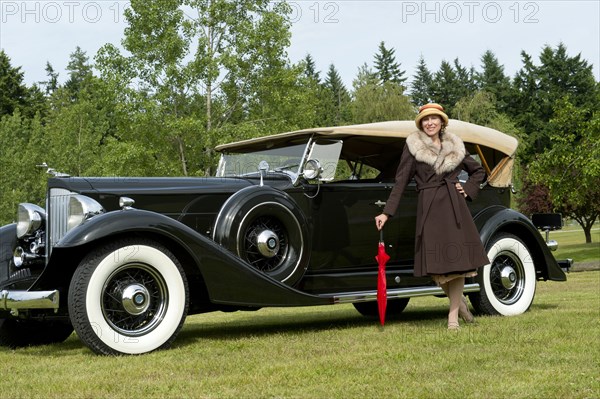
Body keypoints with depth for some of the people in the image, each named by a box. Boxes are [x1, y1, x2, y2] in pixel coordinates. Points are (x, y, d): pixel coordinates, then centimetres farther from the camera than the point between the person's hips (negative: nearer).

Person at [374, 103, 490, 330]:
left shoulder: (454, 146, 12)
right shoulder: (413, 146, 4)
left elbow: (479, 171, 25)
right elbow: (401, 181, 2)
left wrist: (467, 190, 7)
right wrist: (387, 212, -4)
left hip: (454, 206, 2)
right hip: (429, 207, -2)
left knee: (457, 258, -3)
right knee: (436, 263, -5)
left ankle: (453, 315, 6)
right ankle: (459, 301, 20)